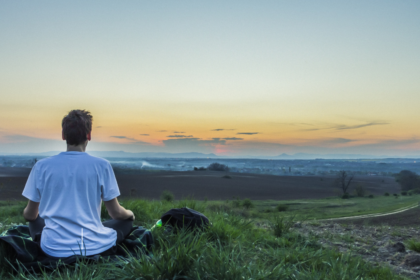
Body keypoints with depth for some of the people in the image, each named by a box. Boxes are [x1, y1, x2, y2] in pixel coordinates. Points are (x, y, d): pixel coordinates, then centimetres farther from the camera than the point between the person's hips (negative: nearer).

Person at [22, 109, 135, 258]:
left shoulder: (41, 166, -4)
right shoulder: (101, 165, -9)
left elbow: (30, 215, 7)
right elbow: (115, 213, -3)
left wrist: (27, 213, 33)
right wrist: (130, 213, 21)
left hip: (54, 250, 3)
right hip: (94, 248, -2)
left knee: (35, 221, 33)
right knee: (127, 221, 24)